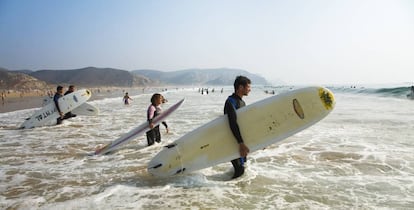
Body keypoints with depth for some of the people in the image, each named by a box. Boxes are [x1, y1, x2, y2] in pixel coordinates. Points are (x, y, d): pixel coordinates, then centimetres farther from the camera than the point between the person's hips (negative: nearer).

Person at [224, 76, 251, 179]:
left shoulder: (242, 102, 13)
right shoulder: (231, 102, -17)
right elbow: (233, 123, -28)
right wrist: (241, 143, -34)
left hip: (241, 139, 9)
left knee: (243, 166, 13)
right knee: (239, 169, -11)